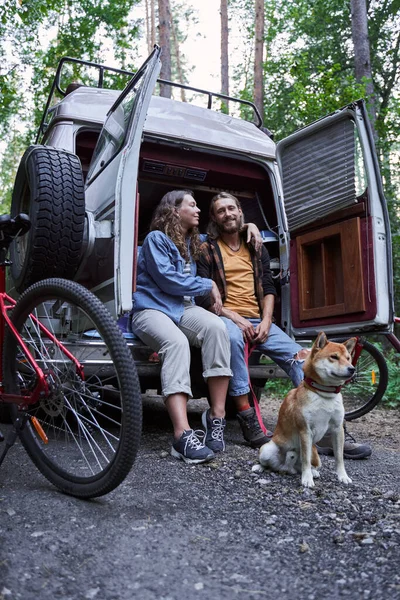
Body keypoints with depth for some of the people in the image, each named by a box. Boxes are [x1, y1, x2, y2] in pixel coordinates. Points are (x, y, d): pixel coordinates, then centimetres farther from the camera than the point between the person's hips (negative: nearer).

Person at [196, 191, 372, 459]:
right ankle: (248, 419, -33)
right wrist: (235, 318, -16)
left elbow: (268, 288, 12)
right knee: (233, 337, -40)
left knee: (300, 356, -15)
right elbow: (203, 296, -5)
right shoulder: (207, 250, 5)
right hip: (225, 318, -4)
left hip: (257, 321, 5)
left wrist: (266, 321, -6)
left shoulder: (256, 248, 18)